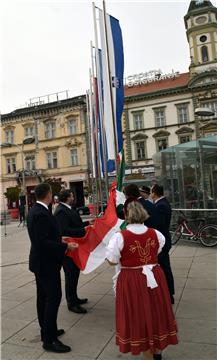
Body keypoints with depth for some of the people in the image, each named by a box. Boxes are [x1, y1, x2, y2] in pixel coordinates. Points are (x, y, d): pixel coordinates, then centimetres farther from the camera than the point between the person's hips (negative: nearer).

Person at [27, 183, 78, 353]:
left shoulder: (35, 210, 7)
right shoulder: (41, 214, -25)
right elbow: (43, 242, -28)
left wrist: (59, 240, 17)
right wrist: (66, 246, -23)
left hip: (40, 262, 10)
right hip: (46, 263, -10)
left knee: (44, 297, 18)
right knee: (54, 297, -3)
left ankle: (46, 331, 32)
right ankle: (50, 339, 6)